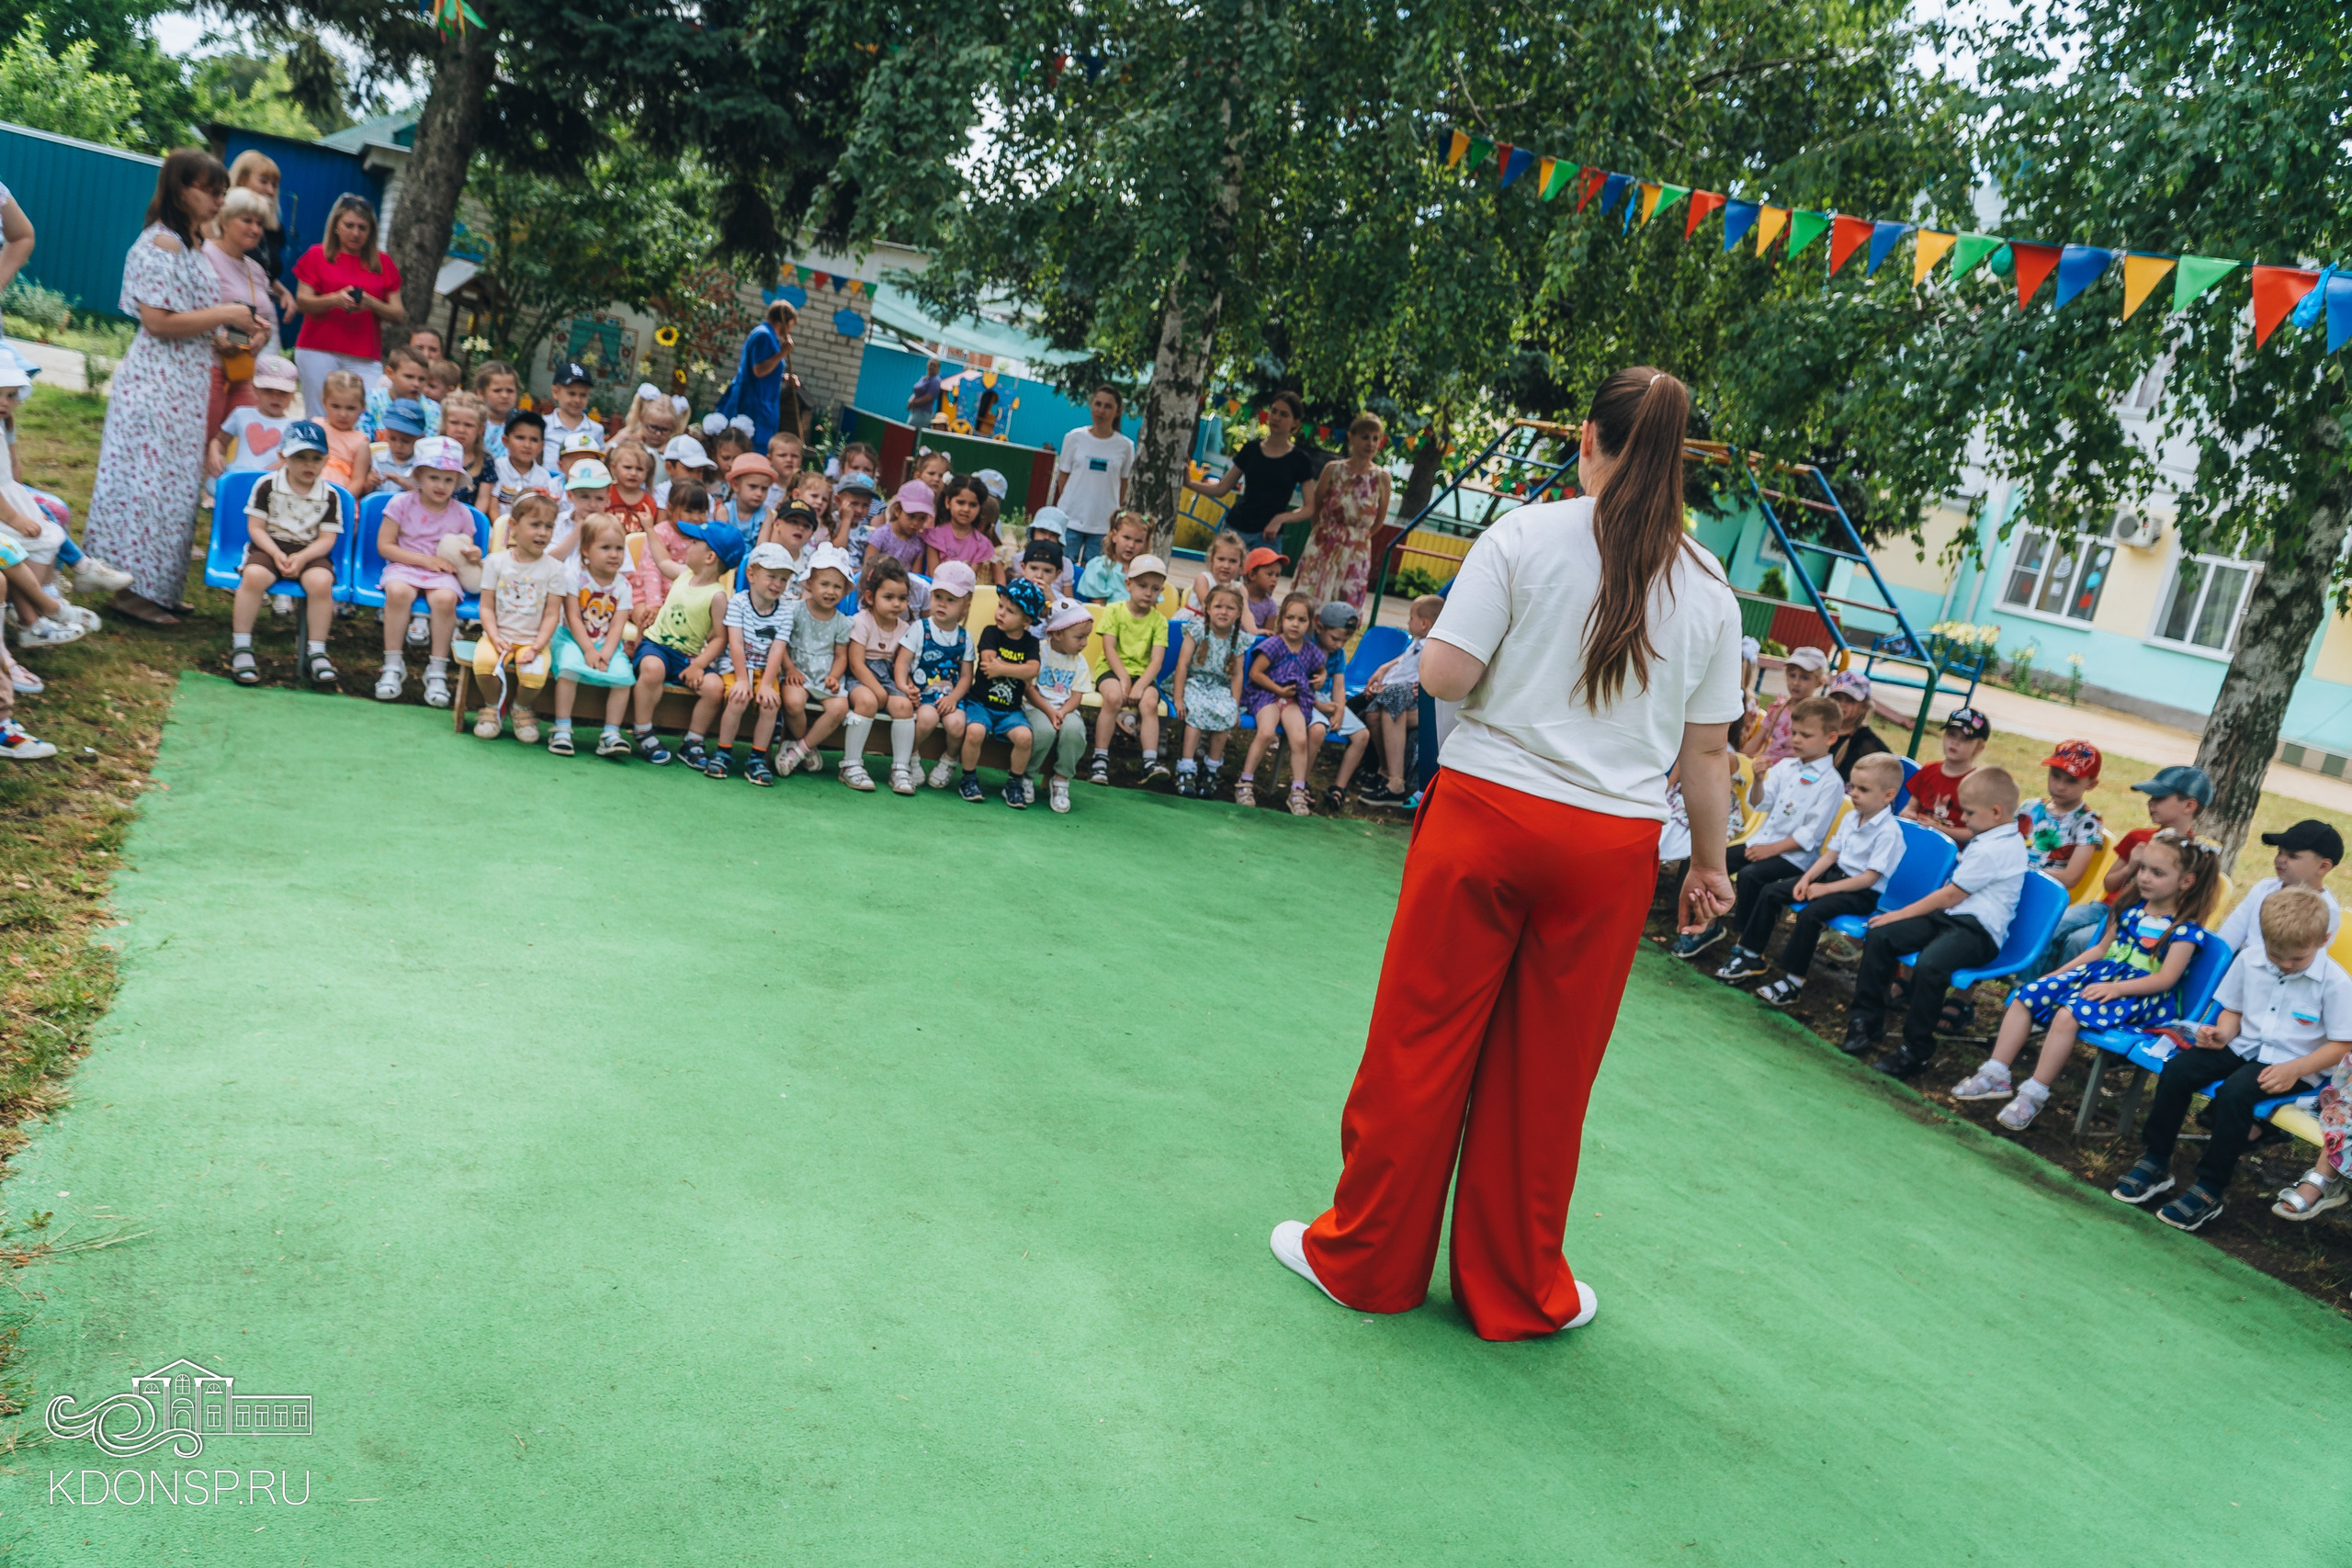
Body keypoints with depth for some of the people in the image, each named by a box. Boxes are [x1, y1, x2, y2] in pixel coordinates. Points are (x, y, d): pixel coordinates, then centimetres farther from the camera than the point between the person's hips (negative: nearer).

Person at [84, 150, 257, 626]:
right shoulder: (161, 244, -14)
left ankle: (158, 587, 19)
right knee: (150, 480, -5)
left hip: (186, 382, 10)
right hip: (158, 381, -10)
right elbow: (158, 320, -20)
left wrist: (232, 329, 6)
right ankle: (134, 589, 1)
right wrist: (225, 315, -15)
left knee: (177, 483, 12)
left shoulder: (189, 243, 15)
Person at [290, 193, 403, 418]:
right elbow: (302, 302, 1)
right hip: (318, 351, -1)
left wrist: (371, 303, -12)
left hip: (365, 357, 1)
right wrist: (335, 300, -16)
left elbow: (399, 315, 7)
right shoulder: (317, 256, 9)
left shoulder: (383, 263, 12)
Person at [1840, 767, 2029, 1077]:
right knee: (1880, 937, -5)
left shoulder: (1993, 850, -16)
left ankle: (1916, 1049, -20)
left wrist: (1902, 914, -7)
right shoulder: (1993, 839, 17)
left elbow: (1950, 896, -13)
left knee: (1929, 965, -36)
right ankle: (1864, 1022, 1)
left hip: (1977, 930, -10)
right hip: (1948, 915, 10)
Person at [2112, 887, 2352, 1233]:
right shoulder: (2248, 961, 1)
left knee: (2234, 1093, -33)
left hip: (2289, 1064, -5)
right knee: (2177, 1068, -19)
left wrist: (2296, 1069, -21)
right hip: (2243, 1046, 5)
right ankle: (2155, 1164, -6)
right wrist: (2222, 1033, -8)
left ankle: (2209, 1191, -21)